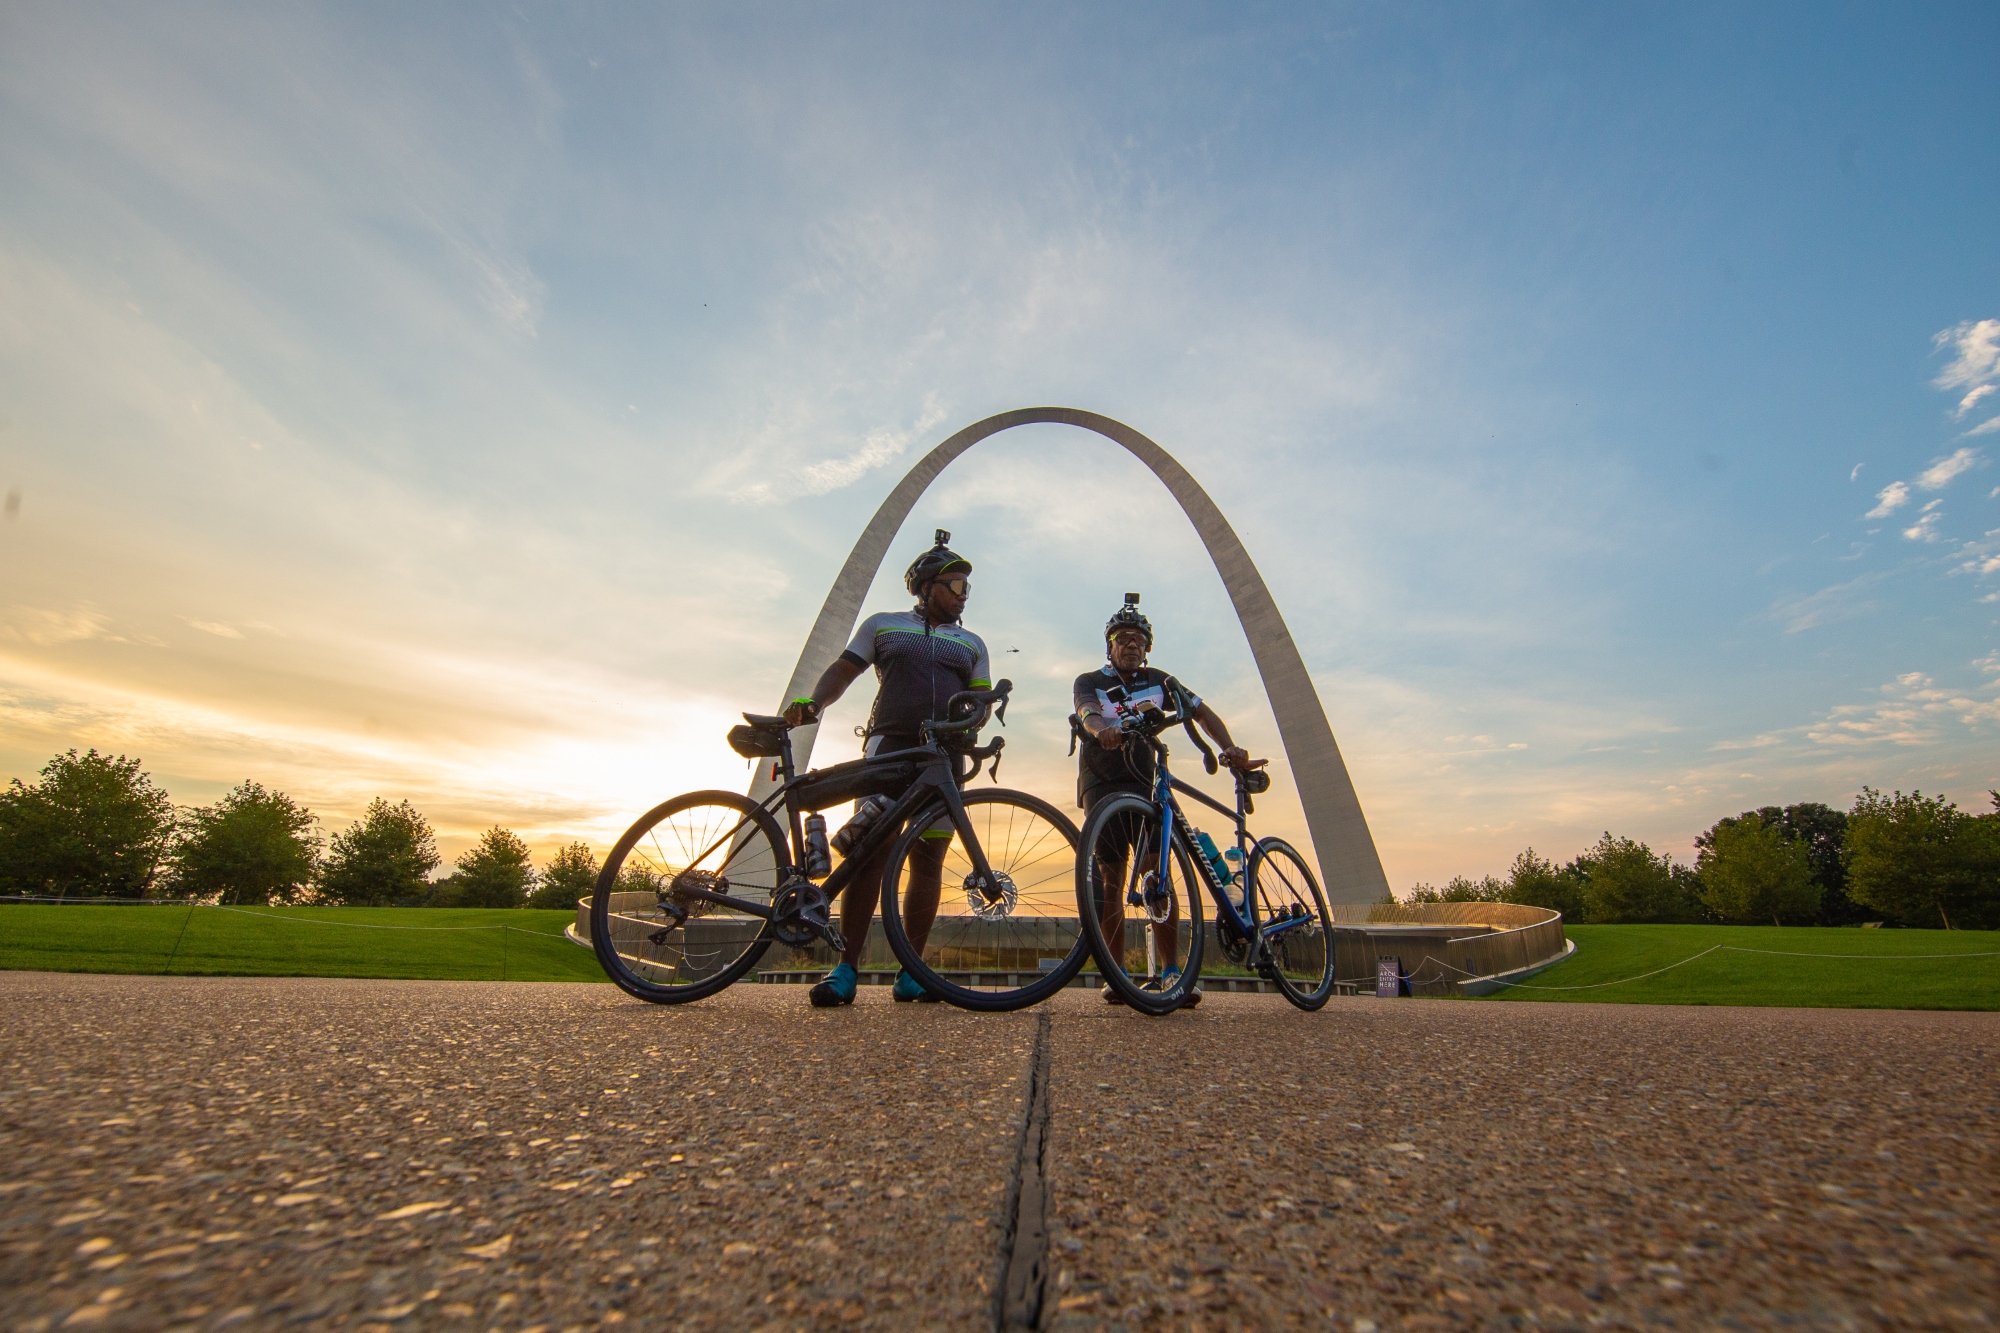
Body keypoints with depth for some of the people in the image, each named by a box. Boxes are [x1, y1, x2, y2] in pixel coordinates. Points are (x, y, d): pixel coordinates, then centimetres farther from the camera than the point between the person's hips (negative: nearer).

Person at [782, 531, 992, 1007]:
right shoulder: (882, 624, 16)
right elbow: (843, 670, 11)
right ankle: (845, 969, -8)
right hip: (889, 744, -2)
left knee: (928, 862, 0)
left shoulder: (971, 643, 21)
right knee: (871, 850, -13)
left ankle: (910, 973, 8)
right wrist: (812, 704, -7)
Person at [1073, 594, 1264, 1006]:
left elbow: (1203, 712, 5)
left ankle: (1172, 972, -7)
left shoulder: (1158, 681, 9)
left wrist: (1230, 748, -14)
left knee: (1158, 873, -11)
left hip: (1145, 785, 2)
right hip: (1102, 786, -1)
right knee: (1110, 879, -4)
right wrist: (1102, 729, -46)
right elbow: (1088, 712, -22)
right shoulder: (1089, 682, 0)